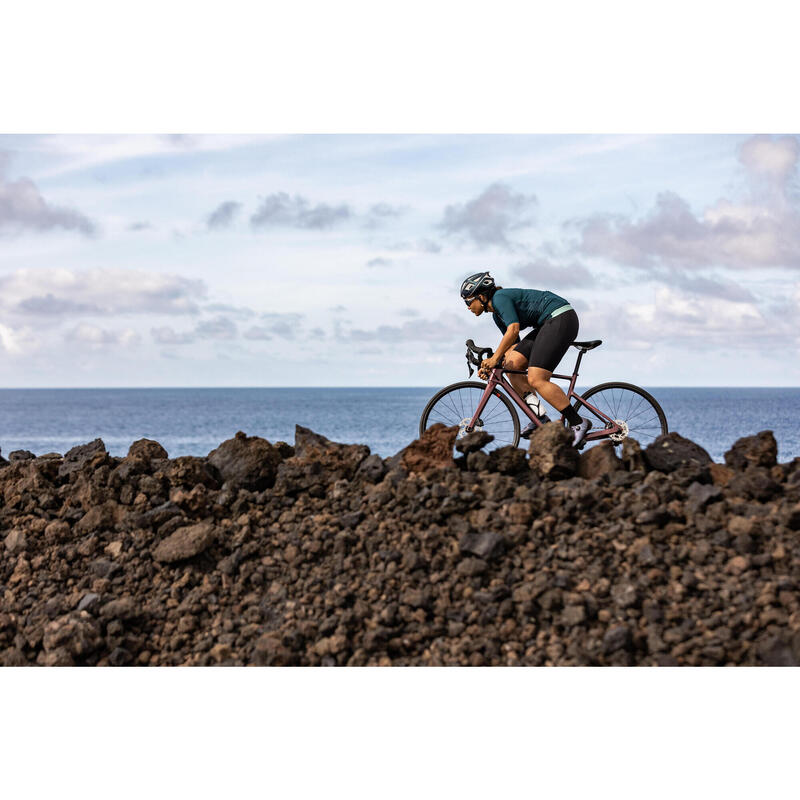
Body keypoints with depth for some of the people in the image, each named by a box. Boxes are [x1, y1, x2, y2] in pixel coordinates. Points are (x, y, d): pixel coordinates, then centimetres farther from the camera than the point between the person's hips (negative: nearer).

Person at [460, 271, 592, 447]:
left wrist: (495, 357, -21)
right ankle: (539, 419, 4)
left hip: (562, 318, -10)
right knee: (511, 366, 2)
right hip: (550, 324, 10)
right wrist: (489, 365, 9)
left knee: (536, 380, -17)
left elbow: (513, 329, -24)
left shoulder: (500, 298, -11)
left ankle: (578, 423, -13)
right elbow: (513, 344, 20)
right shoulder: (497, 315, 18)